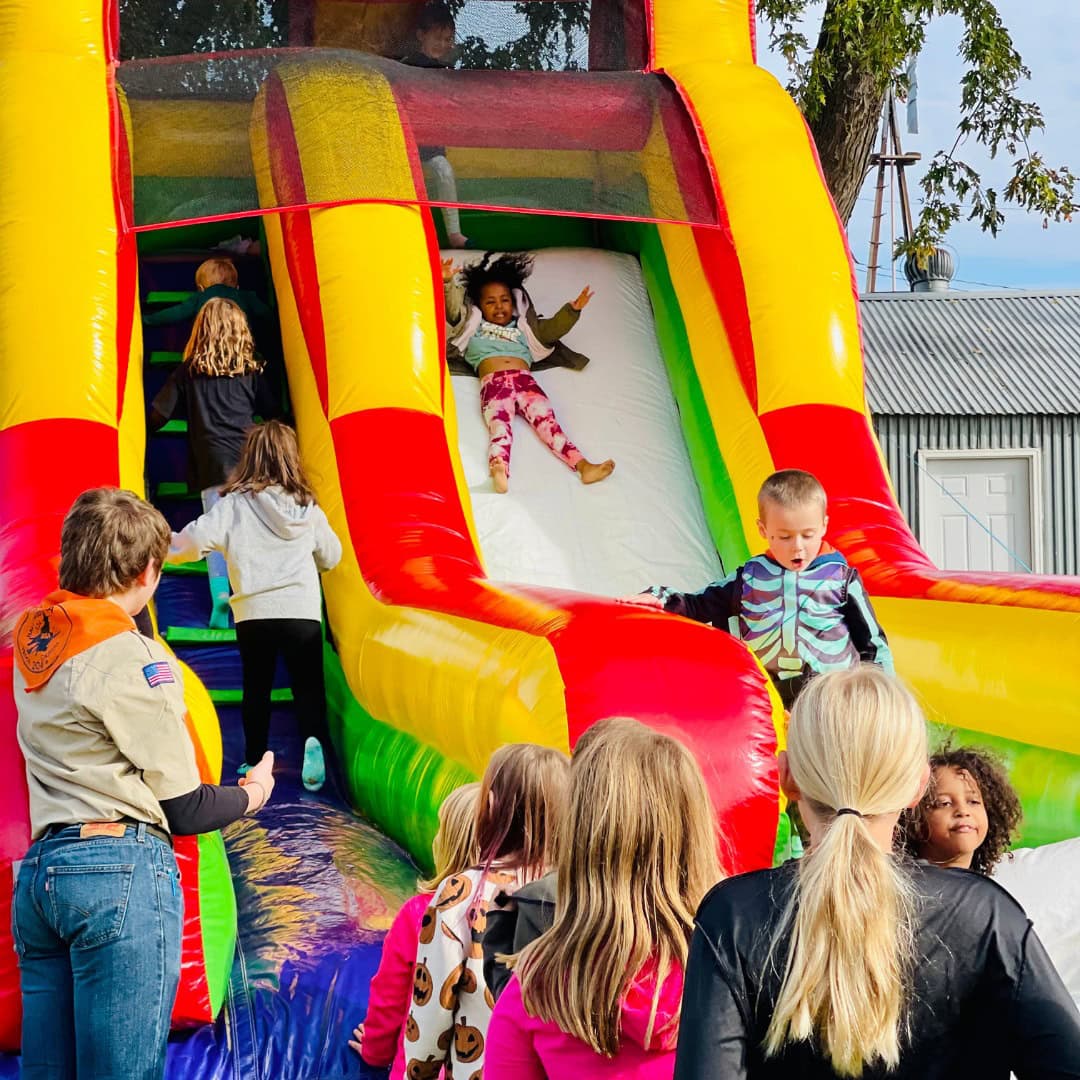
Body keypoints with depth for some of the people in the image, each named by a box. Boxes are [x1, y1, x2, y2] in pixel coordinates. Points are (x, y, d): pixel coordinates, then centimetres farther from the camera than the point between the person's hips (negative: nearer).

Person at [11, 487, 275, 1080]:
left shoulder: (30, 640, 12)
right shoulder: (134, 658, -9)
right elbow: (184, 811, -6)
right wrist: (250, 794, 17)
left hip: (39, 869, 8)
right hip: (121, 871, -8)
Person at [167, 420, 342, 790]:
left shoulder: (234, 505, -3)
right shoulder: (308, 508, 5)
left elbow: (194, 541, -11)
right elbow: (331, 556, 17)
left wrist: (168, 543, 9)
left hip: (253, 611, 0)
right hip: (302, 611, 0)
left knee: (256, 688, 13)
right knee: (308, 684, 4)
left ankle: (255, 762, 18)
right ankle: (313, 740, -22)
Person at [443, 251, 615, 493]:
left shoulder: (523, 328, 37)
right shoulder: (473, 325, 30)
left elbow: (553, 328, 29)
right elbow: (452, 308, 16)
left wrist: (572, 311, 12)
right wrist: (448, 283, -1)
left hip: (525, 380, 3)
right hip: (493, 382, -2)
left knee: (547, 421, -20)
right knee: (500, 426, -31)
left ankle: (583, 466, -40)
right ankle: (499, 470, -61)